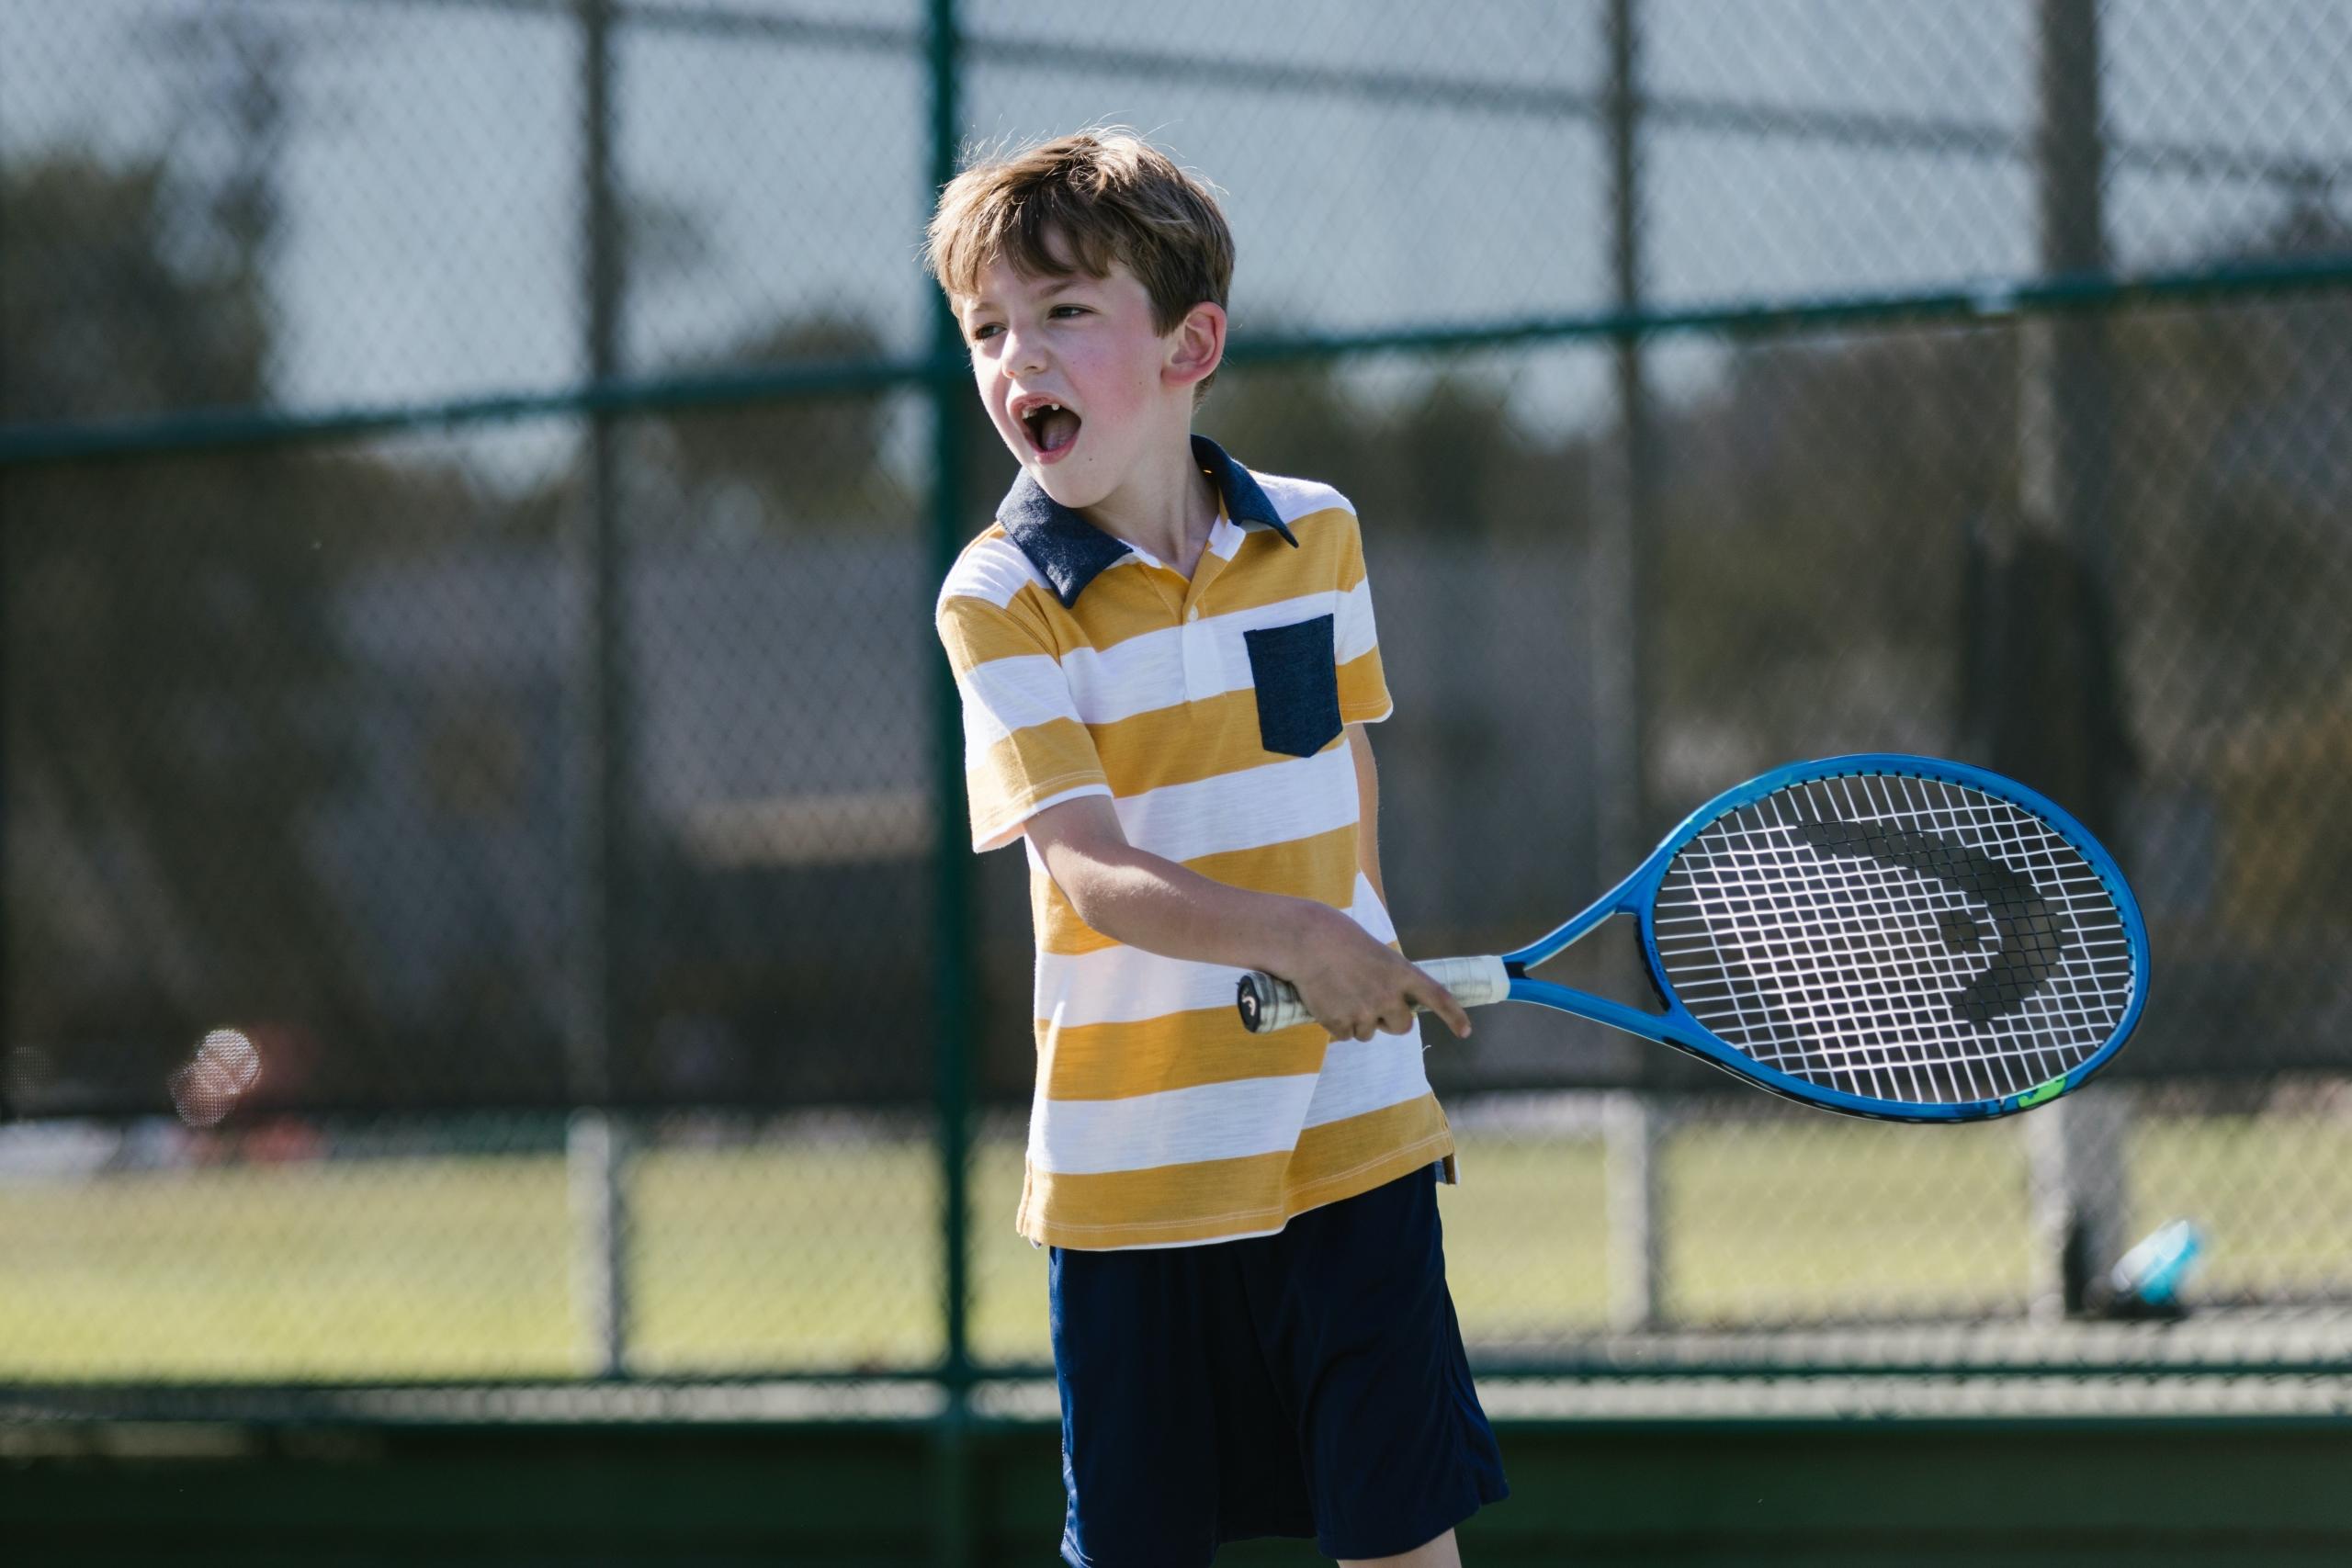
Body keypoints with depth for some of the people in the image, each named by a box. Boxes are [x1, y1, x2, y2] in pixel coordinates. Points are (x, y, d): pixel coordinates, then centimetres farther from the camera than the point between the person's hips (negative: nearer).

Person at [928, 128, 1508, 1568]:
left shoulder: (1317, 535, 3)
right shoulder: (1000, 598, -9)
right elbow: (1089, 870, -19)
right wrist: (1296, 937, -34)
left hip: (1347, 1133, 2)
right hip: (1132, 1164, -2)